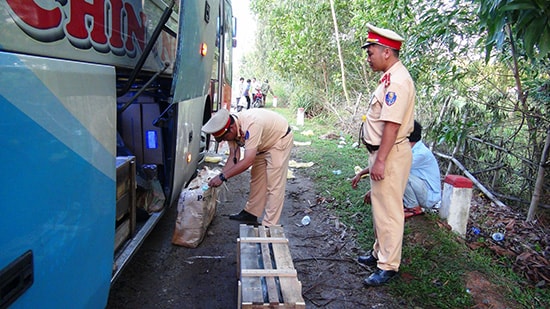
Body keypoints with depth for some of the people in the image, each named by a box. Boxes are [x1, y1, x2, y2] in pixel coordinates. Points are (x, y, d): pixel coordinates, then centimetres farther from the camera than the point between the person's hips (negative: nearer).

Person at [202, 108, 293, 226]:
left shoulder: (251, 126, -38)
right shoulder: (231, 129, -13)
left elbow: (248, 161, -38)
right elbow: (234, 157, -5)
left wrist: (223, 177, -33)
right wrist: (219, 176, -15)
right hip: (264, 144, 8)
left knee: (274, 184, -9)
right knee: (257, 178, 12)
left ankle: (268, 226, -4)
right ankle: (251, 213, 25)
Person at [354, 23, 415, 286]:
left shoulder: (397, 81, -18)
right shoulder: (390, 78, 14)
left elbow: (392, 125, -25)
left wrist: (380, 160, -24)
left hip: (391, 155, -11)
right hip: (382, 152, 11)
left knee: (388, 211, -2)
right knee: (379, 206, 20)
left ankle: (389, 266, 11)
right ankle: (380, 252, 35)